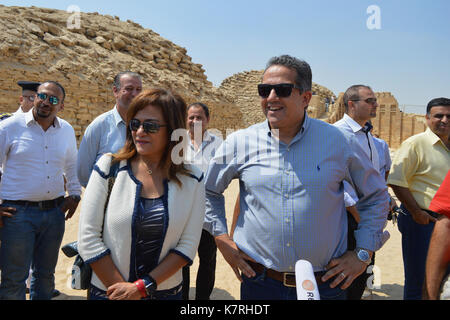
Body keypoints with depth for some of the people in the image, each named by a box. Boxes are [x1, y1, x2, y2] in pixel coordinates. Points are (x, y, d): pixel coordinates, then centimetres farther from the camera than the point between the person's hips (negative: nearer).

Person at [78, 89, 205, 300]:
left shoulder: (192, 180, -8)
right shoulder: (109, 167, -9)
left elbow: (188, 245, -8)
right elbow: (88, 239, -10)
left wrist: (142, 287, -14)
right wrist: (122, 288, -13)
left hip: (166, 291, 1)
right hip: (107, 291, 0)